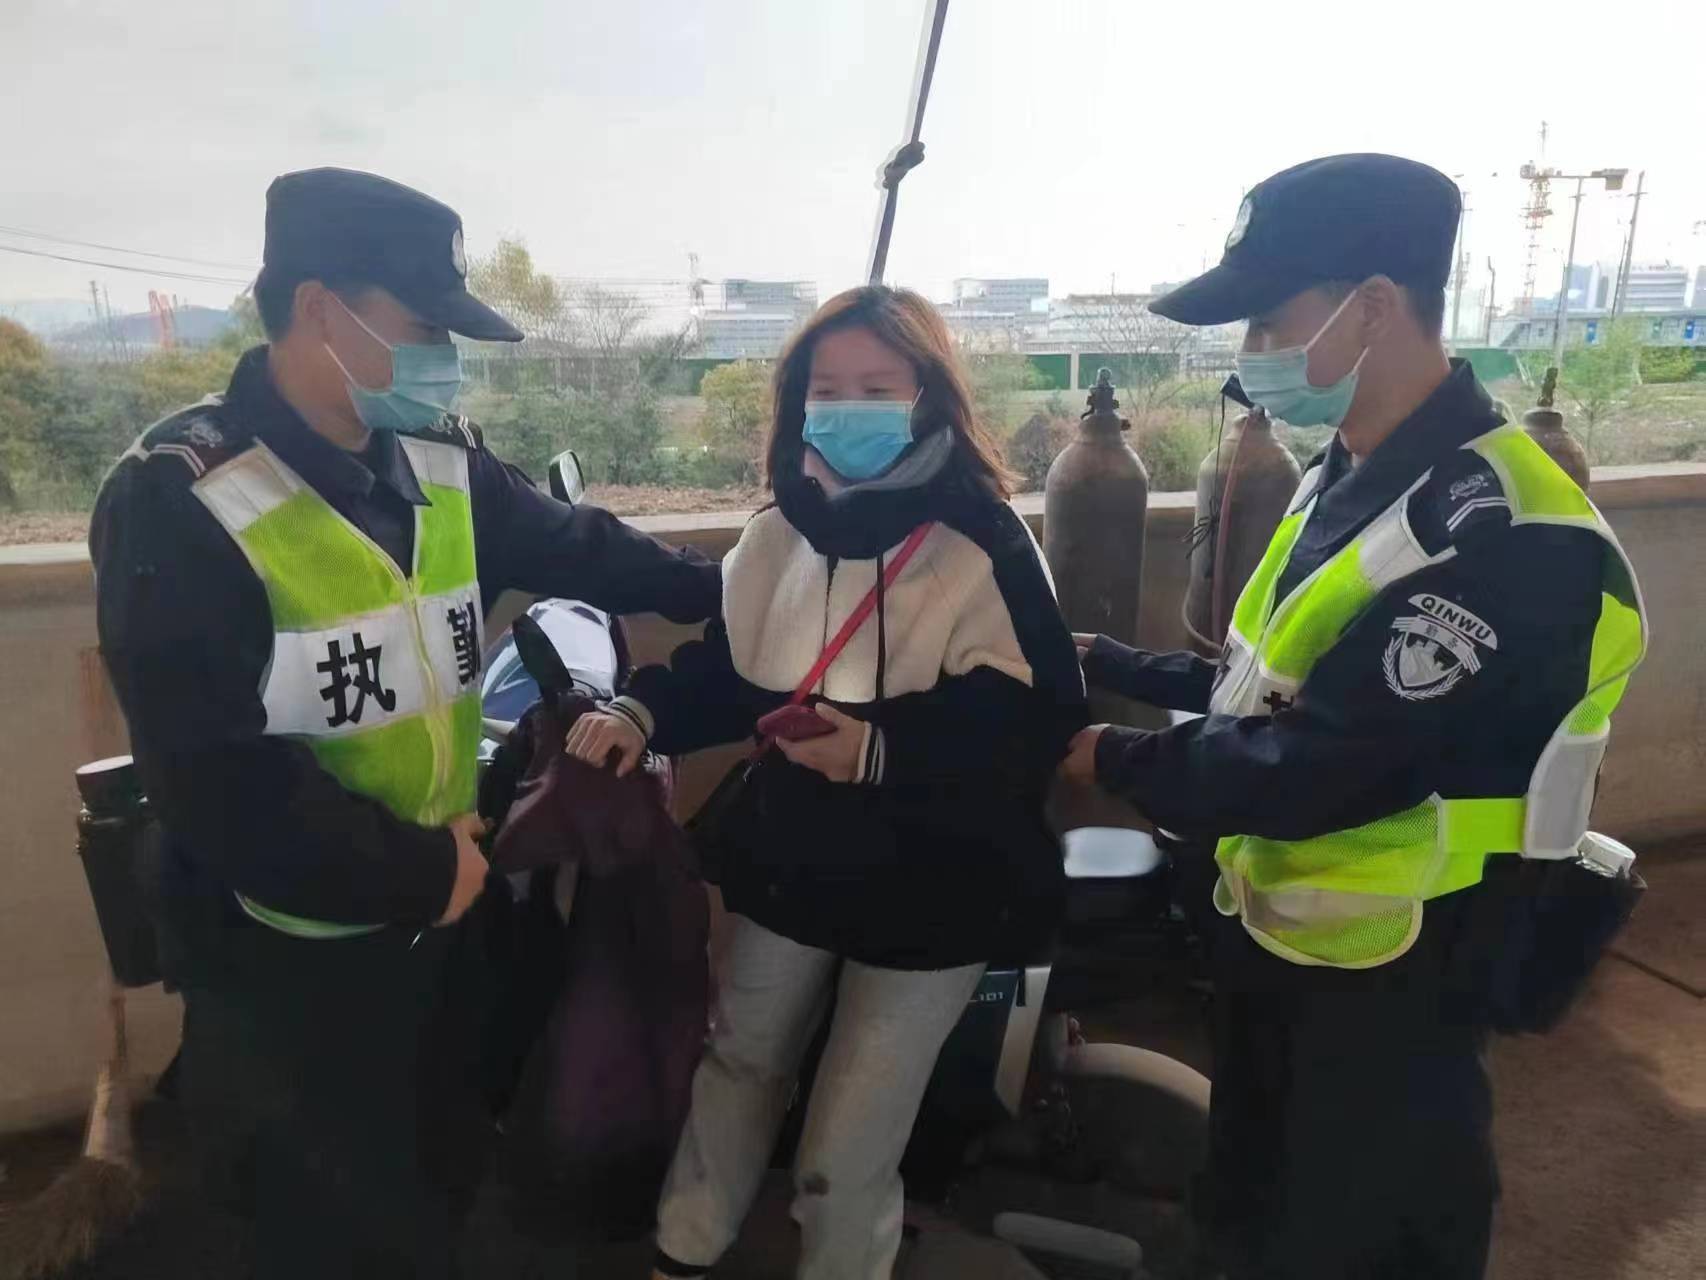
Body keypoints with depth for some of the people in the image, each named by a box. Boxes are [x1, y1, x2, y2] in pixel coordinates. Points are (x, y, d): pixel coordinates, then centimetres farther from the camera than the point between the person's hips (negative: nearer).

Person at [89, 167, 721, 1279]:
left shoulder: (442, 462, -3)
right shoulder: (182, 503, -21)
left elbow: (573, 546, 13)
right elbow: (219, 788, -25)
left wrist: (721, 588, 15)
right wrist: (416, 868, -17)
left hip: (442, 920, 6)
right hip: (287, 961, -6)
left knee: (442, 1186, 26)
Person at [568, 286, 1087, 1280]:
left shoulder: (986, 547, -17)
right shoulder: (783, 527, 1)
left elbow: (1040, 727, -23)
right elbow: (728, 670, 8)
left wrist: (880, 749, -34)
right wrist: (640, 714, -10)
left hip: (928, 897, -5)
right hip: (789, 862, 6)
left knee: (847, 1151, 9)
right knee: (740, 1063, 26)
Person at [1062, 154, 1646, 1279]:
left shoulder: (1501, 537, -28)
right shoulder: (1349, 479, 2)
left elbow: (1309, 772, -29)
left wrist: (1114, 760, -16)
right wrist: (1107, 664, 3)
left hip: (1385, 984, -8)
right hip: (1275, 933, 8)